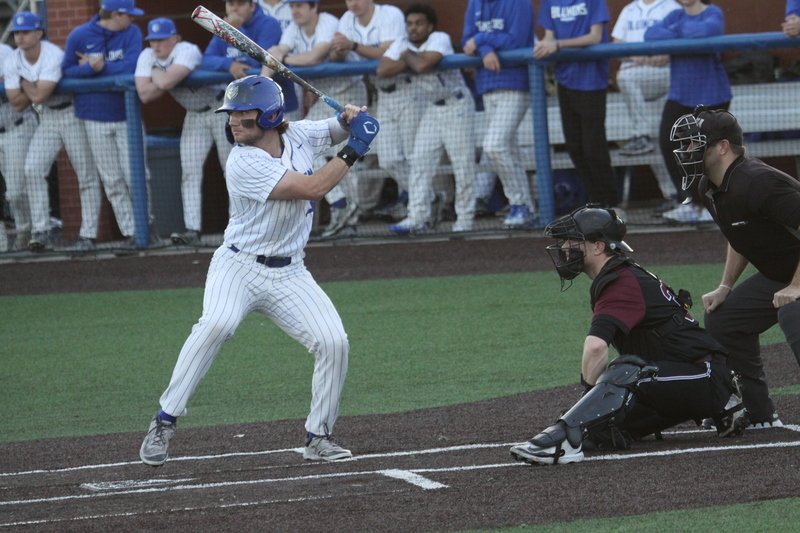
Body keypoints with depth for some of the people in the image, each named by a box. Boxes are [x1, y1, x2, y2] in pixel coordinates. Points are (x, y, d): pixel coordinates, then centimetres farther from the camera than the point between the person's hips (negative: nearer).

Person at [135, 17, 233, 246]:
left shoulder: (187, 51, -27)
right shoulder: (147, 57, -7)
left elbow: (165, 82, -40)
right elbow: (144, 95, -17)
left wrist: (156, 73, -19)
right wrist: (164, 80, -25)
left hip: (221, 110, -6)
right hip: (194, 116, 6)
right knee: (189, 173, -4)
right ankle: (192, 229, -8)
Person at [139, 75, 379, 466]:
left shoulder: (297, 135, 1)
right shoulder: (244, 163, -19)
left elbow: (333, 130, 21)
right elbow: (313, 187, -23)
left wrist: (349, 120, -3)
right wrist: (353, 150, -16)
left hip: (289, 276, 5)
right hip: (239, 268, -5)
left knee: (333, 342, -11)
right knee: (216, 324, -32)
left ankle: (318, 437, 7)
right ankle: (164, 423, -23)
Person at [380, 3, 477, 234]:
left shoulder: (440, 39, -18)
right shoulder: (402, 44, 1)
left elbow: (423, 65, -36)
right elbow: (382, 69, -14)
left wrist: (409, 56, -15)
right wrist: (413, 59, -18)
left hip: (457, 104, -7)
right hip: (432, 108, 7)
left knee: (463, 164, -4)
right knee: (420, 162, -1)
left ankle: (465, 219, 2)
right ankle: (418, 217, -3)